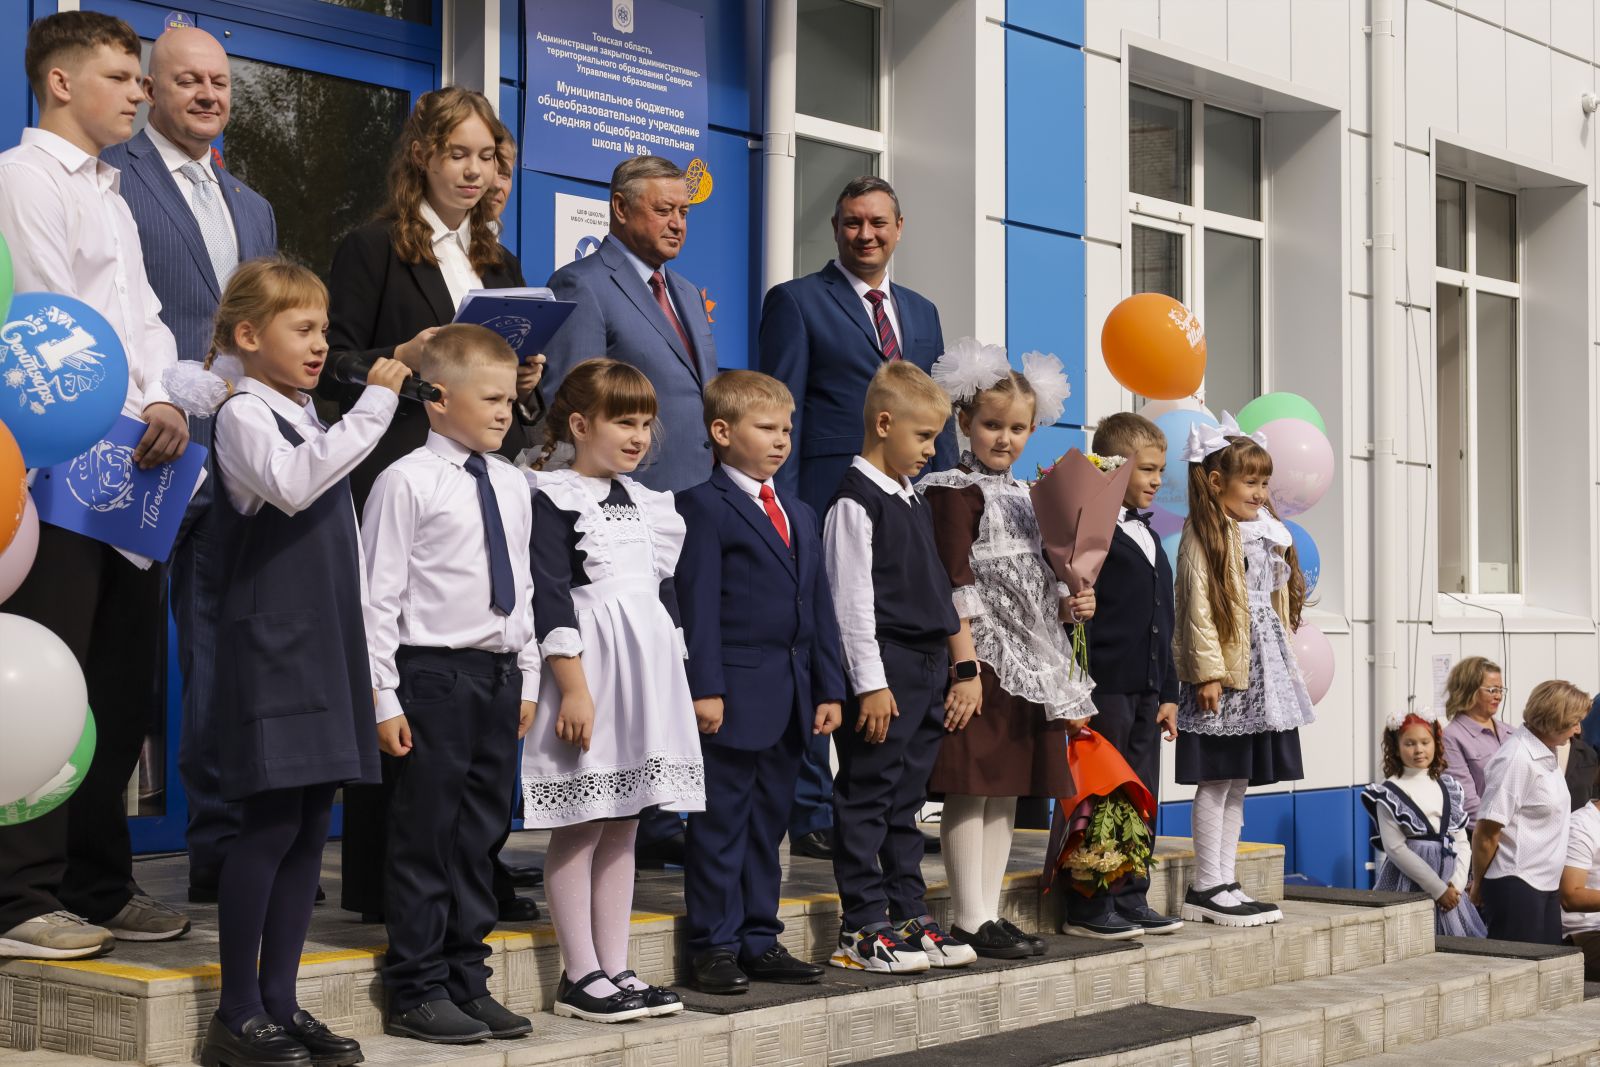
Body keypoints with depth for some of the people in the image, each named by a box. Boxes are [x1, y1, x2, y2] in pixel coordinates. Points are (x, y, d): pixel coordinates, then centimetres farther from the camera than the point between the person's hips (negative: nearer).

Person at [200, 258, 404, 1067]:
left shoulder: (308, 418, 19)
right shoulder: (244, 415, -6)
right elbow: (292, 484, -28)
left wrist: (363, 651, 19)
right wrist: (375, 403, -24)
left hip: (327, 648, 8)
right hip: (271, 649, -8)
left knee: (311, 823, 7)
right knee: (270, 822, -8)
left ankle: (279, 1002, 13)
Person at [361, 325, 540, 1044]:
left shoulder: (511, 485, 12)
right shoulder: (407, 483, -9)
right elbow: (380, 596, -11)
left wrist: (527, 679, 14)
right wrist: (383, 699, -14)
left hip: (499, 674, 7)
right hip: (432, 673, -7)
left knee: (480, 836, 12)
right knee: (424, 835, 0)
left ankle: (468, 982, 21)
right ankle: (418, 991, 10)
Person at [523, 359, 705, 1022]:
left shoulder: (646, 502, 16)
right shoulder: (554, 499, -7)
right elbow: (550, 599, -13)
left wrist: (674, 679, 18)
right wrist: (573, 687, -18)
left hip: (647, 672, 8)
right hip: (590, 668, -8)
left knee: (623, 825, 10)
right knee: (580, 829, -3)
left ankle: (614, 969, 16)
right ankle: (579, 977, 3)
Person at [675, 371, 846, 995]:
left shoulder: (800, 516, 19)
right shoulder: (705, 506, -5)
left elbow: (819, 607, 18)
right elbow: (698, 603, -11)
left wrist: (828, 688, 12)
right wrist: (704, 688, -17)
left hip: (789, 700, 7)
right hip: (734, 697, -7)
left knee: (769, 821, 13)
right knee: (721, 823, -1)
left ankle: (759, 939, 20)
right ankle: (714, 946, 5)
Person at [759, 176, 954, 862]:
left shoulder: (921, 312, 20)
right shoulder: (796, 302, 3)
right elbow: (779, 414, -3)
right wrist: (786, 514, -11)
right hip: (830, 510, -6)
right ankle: (813, 817, 2)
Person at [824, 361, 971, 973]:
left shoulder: (913, 502, 17)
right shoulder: (856, 502, -10)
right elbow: (851, 600, -15)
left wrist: (963, 667, 18)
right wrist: (871, 684, -17)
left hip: (928, 670, 9)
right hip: (884, 672, -9)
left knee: (906, 801, 13)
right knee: (866, 797, -2)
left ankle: (909, 917, 19)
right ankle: (862, 929, 2)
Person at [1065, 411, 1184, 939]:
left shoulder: (1148, 537, 18)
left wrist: (1167, 692, 17)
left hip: (1145, 689, 8)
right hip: (1105, 687, -8)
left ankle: (1131, 899, 19)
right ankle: (1088, 907, 5)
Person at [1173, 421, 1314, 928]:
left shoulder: (1266, 535, 17)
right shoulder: (1205, 536, -9)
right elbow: (1199, 608, -15)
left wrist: (1283, 666, 17)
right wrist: (1207, 673, -19)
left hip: (1263, 672, 9)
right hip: (1223, 673, -8)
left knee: (1238, 782, 10)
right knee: (1217, 781, -4)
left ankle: (1224, 883, 16)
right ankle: (1207, 887, 1)